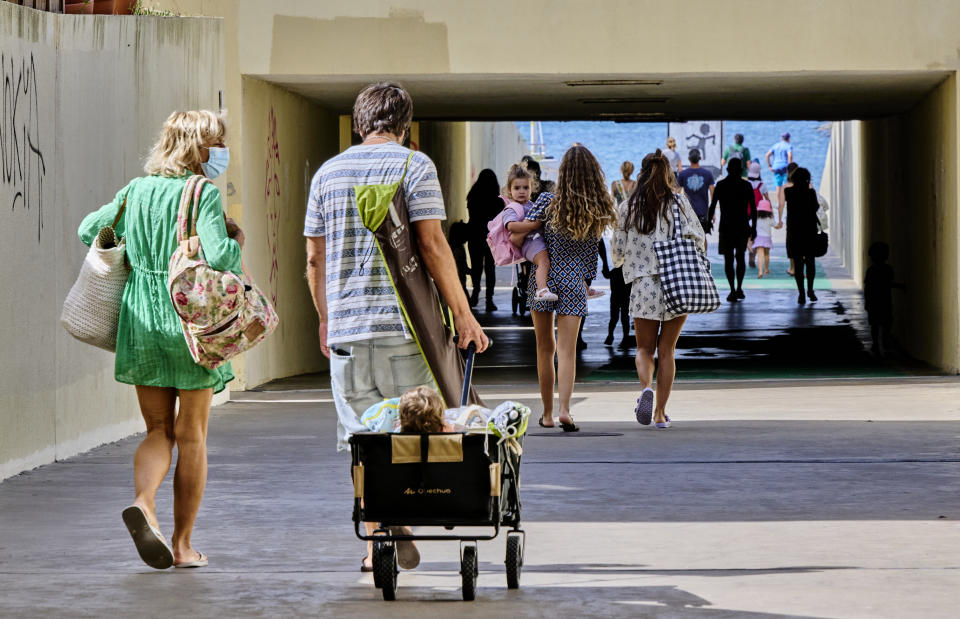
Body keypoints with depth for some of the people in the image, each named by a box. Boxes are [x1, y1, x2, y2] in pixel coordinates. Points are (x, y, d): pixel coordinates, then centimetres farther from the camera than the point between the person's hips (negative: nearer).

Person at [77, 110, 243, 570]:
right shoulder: (204, 195, -11)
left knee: (158, 430, 12)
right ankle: (182, 544, 9)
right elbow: (217, 256, -23)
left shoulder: (136, 191, 7)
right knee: (191, 435, 7)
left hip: (141, 319, 4)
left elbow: (88, 230, 18)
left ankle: (143, 501, -17)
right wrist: (236, 241, -3)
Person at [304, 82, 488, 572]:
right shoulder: (414, 165, -2)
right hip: (402, 325, -4)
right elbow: (431, 245, -10)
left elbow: (315, 259, 14)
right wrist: (462, 313, -6)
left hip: (346, 327, 4)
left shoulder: (328, 173, 11)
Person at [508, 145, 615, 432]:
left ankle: (548, 413, 18)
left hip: (543, 279, 0)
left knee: (545, 348, 12)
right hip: (574, 284, 0)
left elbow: (523, 231, -13)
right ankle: (564, 409, -18)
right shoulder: (601, 210, -5)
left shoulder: (548, 202, -12)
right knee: (567, 350, -1)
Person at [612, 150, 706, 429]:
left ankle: (646, 388, -20)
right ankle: (660, 412, 11)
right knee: (667, 349, 11)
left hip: (644, 286, 0)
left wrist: (620, 261, 28)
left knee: (645, 348, 10)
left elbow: (618, 252, 6)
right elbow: (697, 237, -7)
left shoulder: (627, 208, 1)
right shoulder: (679, 201, -1)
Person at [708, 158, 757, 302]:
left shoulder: (721, 185, -2)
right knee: (740, 257, 16)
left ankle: (733, 290, -7)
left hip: (726, 226, -2)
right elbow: (753, 209, 1)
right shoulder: (746, 185, 1)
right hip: (742, 226, 2)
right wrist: (753, 228, 8)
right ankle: (739, 289, 11)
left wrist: (709, 221, 6)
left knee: (728, 259, 1)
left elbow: (712, 206, -4)